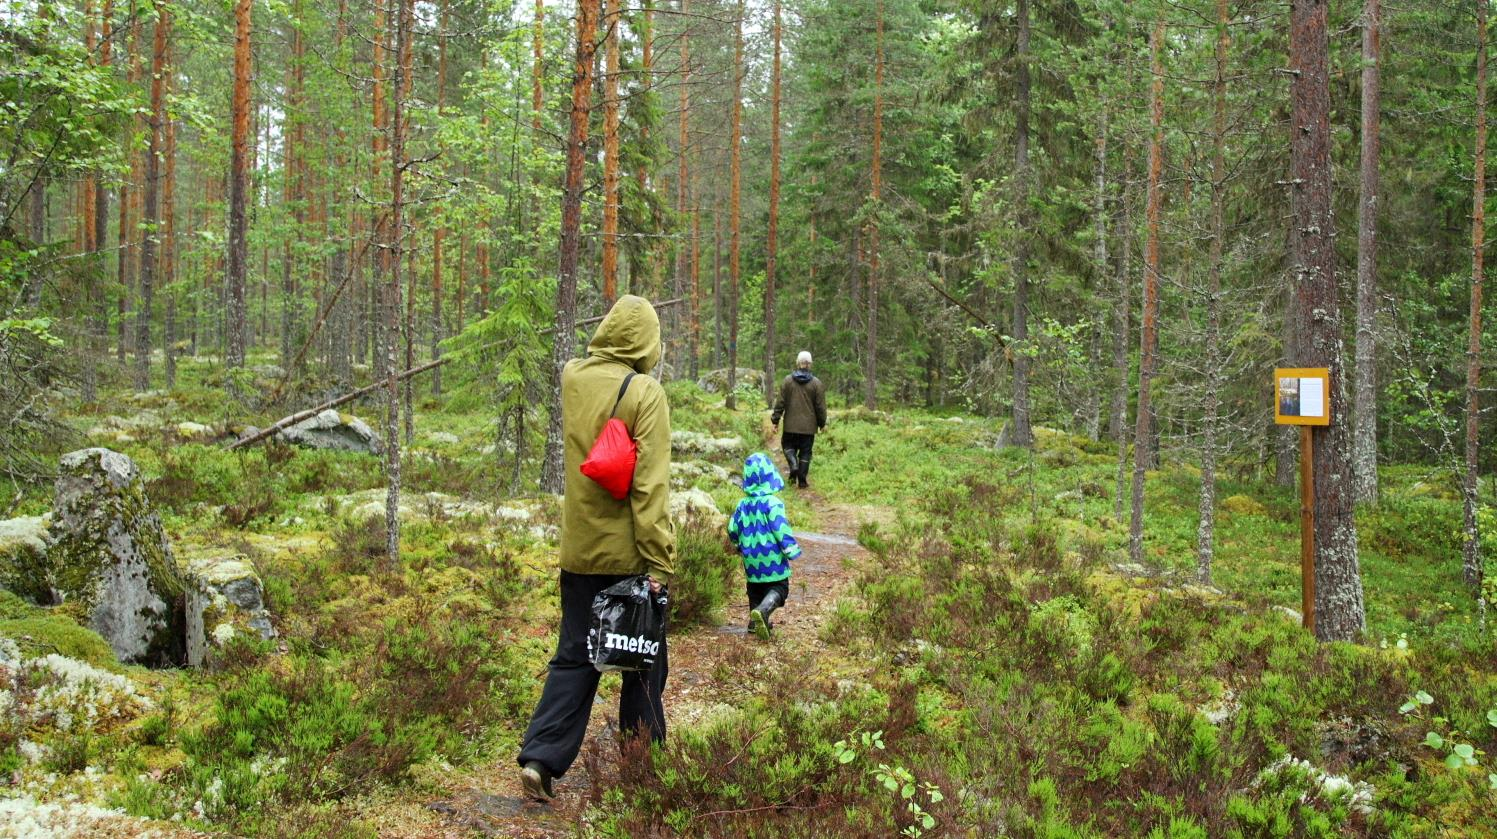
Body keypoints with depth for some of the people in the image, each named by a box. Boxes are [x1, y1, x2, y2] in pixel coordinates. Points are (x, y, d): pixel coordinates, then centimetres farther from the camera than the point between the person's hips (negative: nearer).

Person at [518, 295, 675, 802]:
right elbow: (651, 485, -19)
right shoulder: (645, 394, -15)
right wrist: (660, 560, -19)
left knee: (574, 656, 13)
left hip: (579, 549, 5)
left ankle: (541, 759, 3)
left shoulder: (571, 378, 2)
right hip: (627, 552, -5)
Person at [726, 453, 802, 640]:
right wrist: (792, 551, -9)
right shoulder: (772, 503, -16)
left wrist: (739, 545, 29)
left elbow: (733, 530, 10)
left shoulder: (742, 505, 2)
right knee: (778, 589, 0)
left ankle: (755, 622, 17)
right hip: (772, 559, -5)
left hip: (752, 560, 5)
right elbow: (781, 530, -18)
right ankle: (763, 610, -27)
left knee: (755, 592, 21)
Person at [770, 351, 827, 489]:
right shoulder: (816, 383, -5)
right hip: (809, 426, 0)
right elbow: (820, 406, -1)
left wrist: (775, 420, 6)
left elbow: (780, 402, -3)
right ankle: (802, 480, 6)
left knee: (788, 446, 18)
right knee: (805, 452, 7)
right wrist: (822, 424, 11)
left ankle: (793, 464, -10)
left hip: (791, 425, 0)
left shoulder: (787, 381, -5)